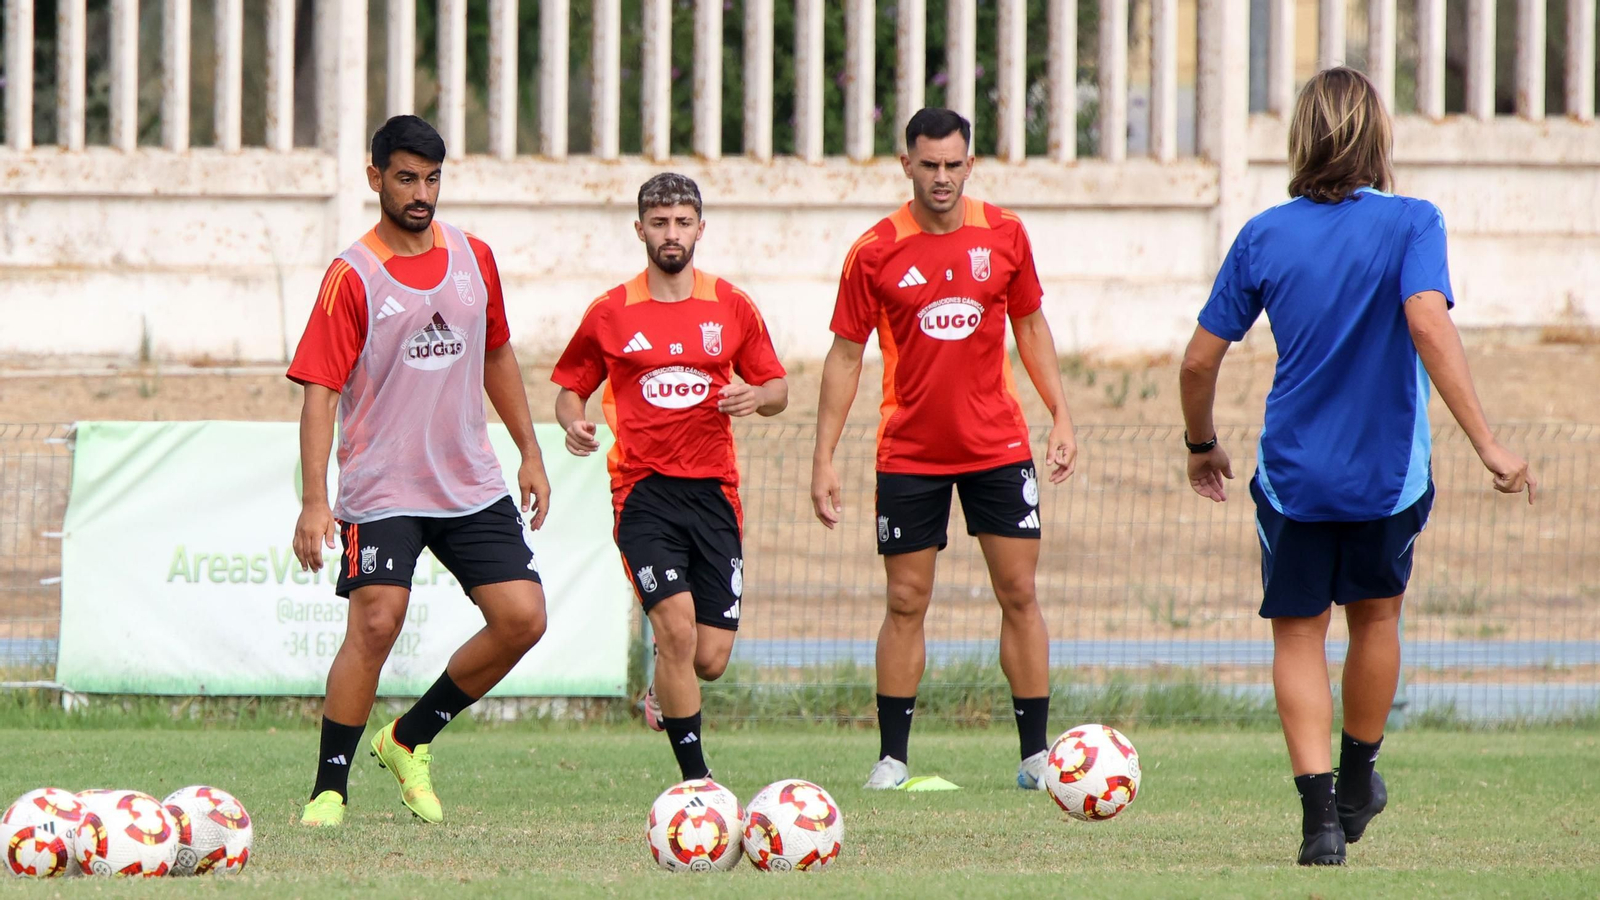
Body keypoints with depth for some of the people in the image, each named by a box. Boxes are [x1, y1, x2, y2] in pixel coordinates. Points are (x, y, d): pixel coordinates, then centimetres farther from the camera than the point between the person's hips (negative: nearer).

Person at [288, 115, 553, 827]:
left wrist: (529, 454, 18)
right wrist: (315, 501, -20)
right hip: (380, 492, -5)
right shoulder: (352, 277, -9)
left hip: (472, 486, 5)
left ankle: (409, 740, 13)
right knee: (376, 625, -17)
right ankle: (329, 789, -5)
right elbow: (319, 393, -12)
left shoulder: (473, 258, 7)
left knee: (522, 619, -4)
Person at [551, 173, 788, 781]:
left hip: (714, 491, 2)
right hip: (644, 491, -2)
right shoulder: (610, 314, 4)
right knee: (677, 628, -20)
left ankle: (665, 694, 36)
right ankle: (696, 777, -10)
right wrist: (574, 423, -9)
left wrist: (757, 396, -9)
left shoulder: (733, 308, 8)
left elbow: (778, 390, 14)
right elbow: (569, 388, 13)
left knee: (711, 658, -2)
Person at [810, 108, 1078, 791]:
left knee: (1019, 594, 0)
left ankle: (1035, 753, 5)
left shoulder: (1004, 235, 1)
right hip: (909, 452, -1)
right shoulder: (876, 253, -5)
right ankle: (892, 757, 8)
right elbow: (845, 355, -1)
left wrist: (1061, 416, 5)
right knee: (907, 602, 1)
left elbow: (1031, 327, 13)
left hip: (998, 446, 2)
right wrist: (823, 460, -4)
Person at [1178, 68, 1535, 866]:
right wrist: (1487, 444, -26)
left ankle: (1320, 810, -4)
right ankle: (1357, 785, 37)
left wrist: (1202, 445, 19)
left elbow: (1199, 361, 1)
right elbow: (1429, 327, -25)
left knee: (1298, 634, 10)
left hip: (1293, 474, 0)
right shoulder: (1410, 223, -10)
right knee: (1375, 616, 22)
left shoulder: (1264, 236, -2)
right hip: (1389, 472, 0)